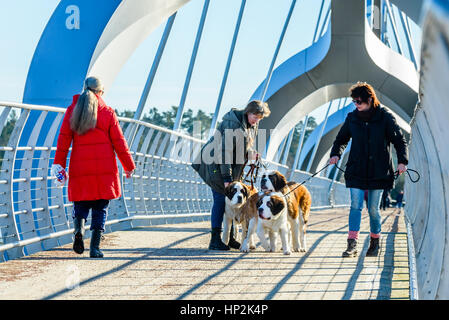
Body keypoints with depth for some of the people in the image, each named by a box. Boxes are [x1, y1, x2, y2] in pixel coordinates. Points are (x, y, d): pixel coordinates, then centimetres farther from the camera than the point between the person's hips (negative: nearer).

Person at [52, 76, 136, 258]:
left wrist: (59, 164, 3)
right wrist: (129, 166, 12)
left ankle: (79, 228, -18)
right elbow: (119, 142, 3)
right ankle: (95, 248, -2)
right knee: (100, 208, 6)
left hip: (79, 167, 1)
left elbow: (63, 139, 1)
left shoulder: (72, 110, 7)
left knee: (81, 205, 13)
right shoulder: (107, 112, 2)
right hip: (104, 168, -1)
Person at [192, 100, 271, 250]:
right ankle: (215, 240, -9)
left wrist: (251, 153, -8)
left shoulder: (252, 125, 3)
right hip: (216, 163, -8)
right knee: (221, 199, -11)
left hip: (233, 165, 8)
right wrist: (227, 177, -28)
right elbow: (225, 151, -27)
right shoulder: (232, 124, -25)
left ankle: (230, 238, 12)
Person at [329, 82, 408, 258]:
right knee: (356, 206, -9)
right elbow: (341, 138, 17)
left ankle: (375, 243, 22)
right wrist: (336, 154, -1)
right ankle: (352, 244, -13)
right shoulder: (352, 118, 5)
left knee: (373, 209, 4)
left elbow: (399, 140, 1)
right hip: (356, 171, 2)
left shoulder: (385, 117, -3)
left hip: (378, 171, -2)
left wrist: (402, 160, -12)